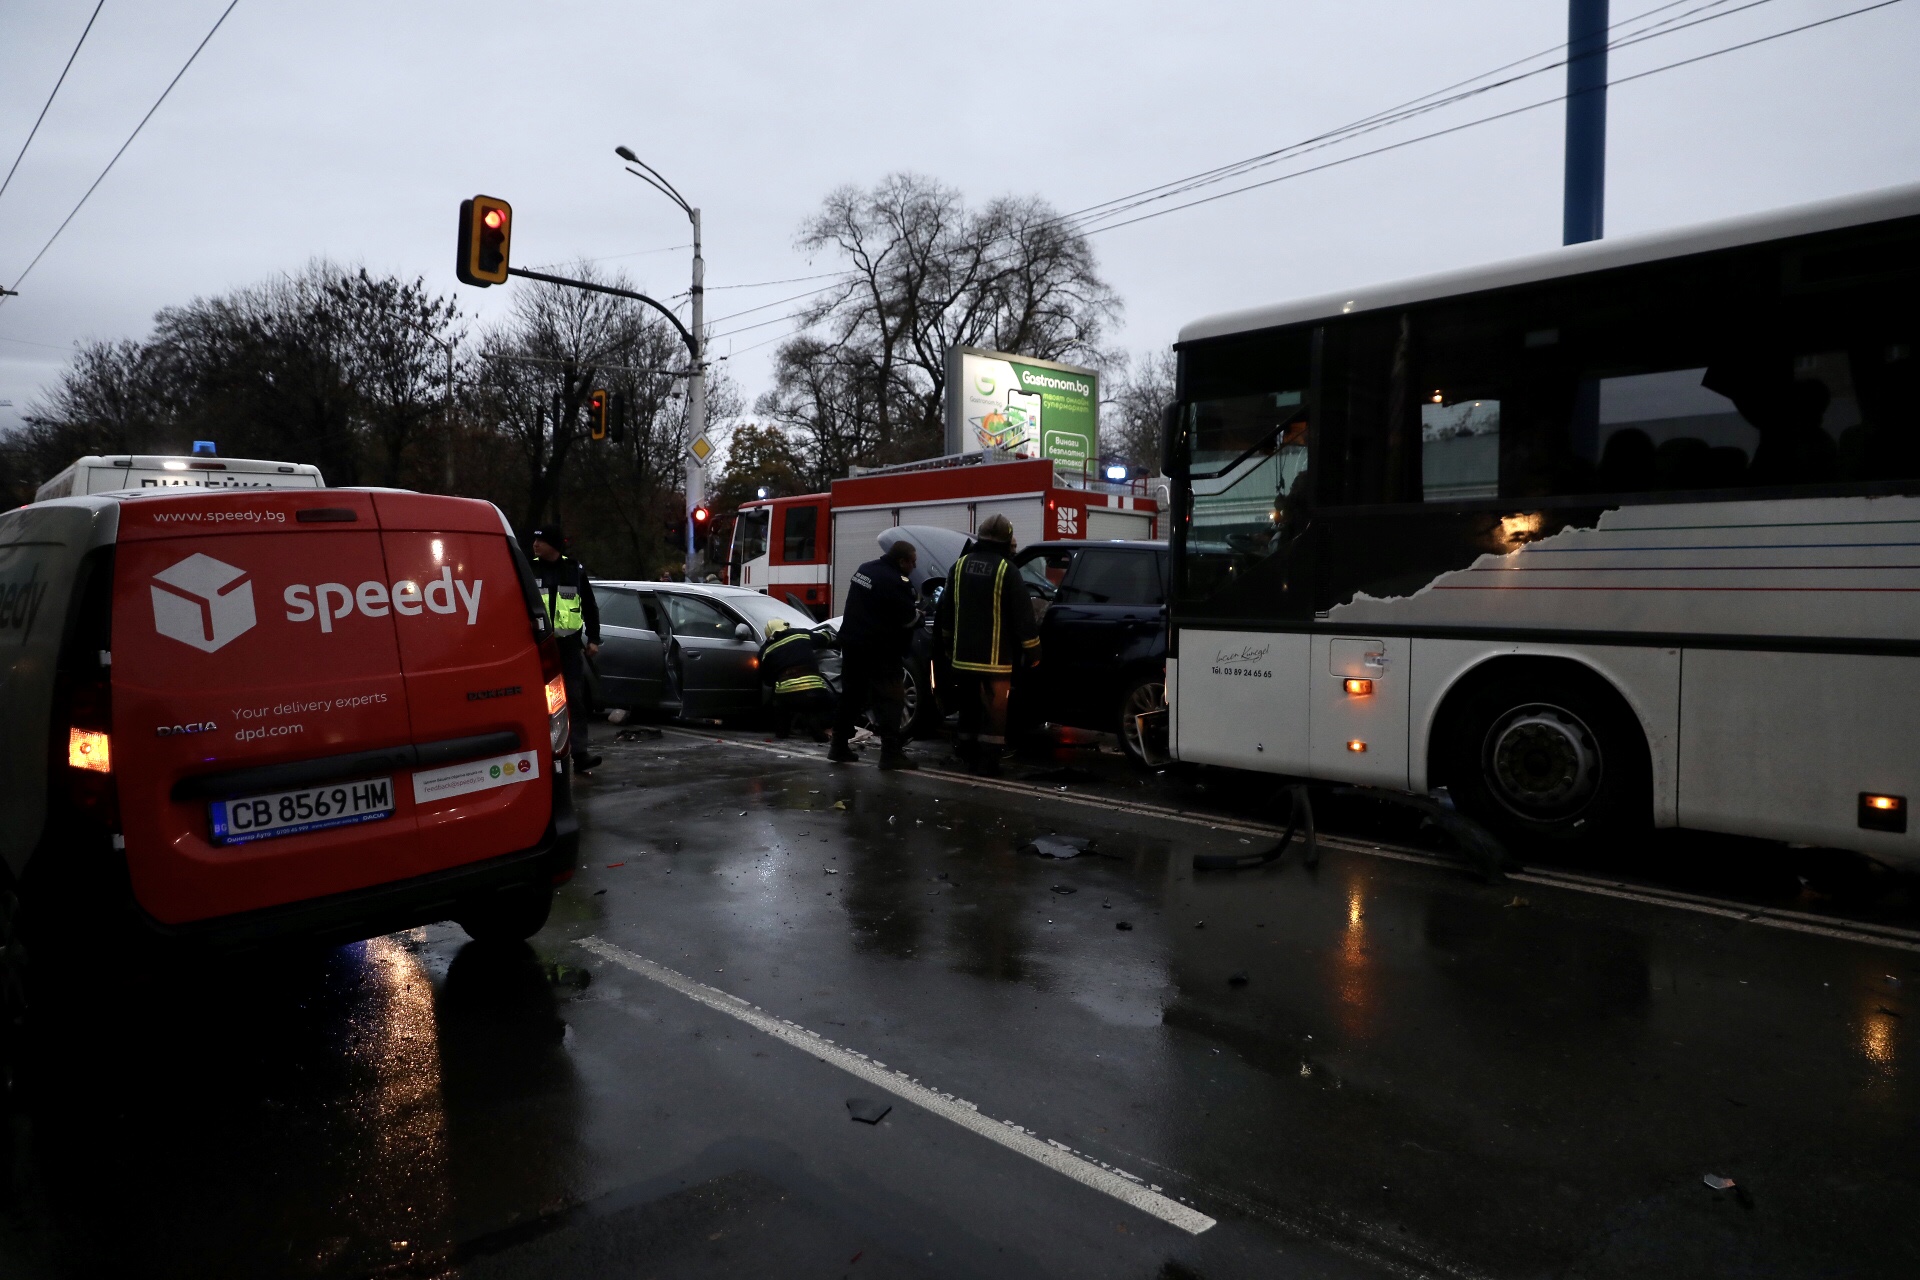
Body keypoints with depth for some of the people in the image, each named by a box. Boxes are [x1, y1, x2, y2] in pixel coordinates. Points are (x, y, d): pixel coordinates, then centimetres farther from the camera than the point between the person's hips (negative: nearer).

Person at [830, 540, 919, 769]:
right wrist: (919, 614, 9)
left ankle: (839, 747, 22)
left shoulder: (865, 569, 10)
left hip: (852, 643, 8)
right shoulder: (896, 581, -18)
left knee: (851, 696, 16)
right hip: (880, 650, -8)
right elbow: (908, 618, -13)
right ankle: (891, 753, -5)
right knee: (890, 701, -3)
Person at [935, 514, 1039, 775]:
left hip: (963, 654, 5)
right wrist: (1032, 650, -4)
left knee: (969, 706, 15)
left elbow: (946, 609, 14)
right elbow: (1022, 614, -10)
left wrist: (946, 643, 24)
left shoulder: (960, 566, 6)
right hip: (995, 656, -5)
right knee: (995, 709, 1)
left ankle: (969, 756, 23)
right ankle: (987, 761, -1)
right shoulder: (1006, 570, -11)